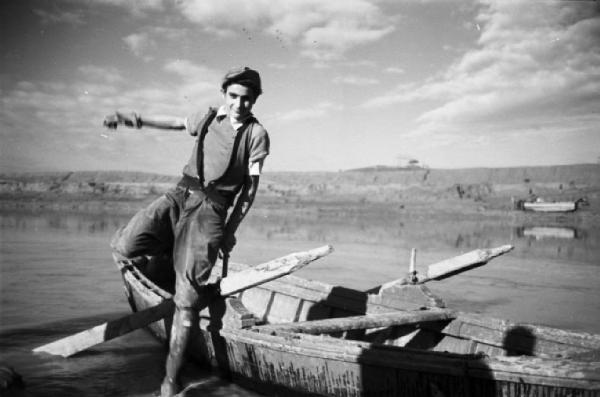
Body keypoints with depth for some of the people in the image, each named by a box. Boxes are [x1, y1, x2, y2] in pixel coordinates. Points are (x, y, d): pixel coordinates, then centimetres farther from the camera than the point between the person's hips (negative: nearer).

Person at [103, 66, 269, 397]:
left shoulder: (256, 134, -1)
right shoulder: (208, 118, 9)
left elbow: (250, 187, 0)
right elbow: (176, 122, 26)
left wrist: (230, 230, -1)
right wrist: (134, 119, 13)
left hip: (210, 208, -4)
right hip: (179, 195, 4)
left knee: (187, 295, -9)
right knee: (125, 247, -19)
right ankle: (182, 247, 13)